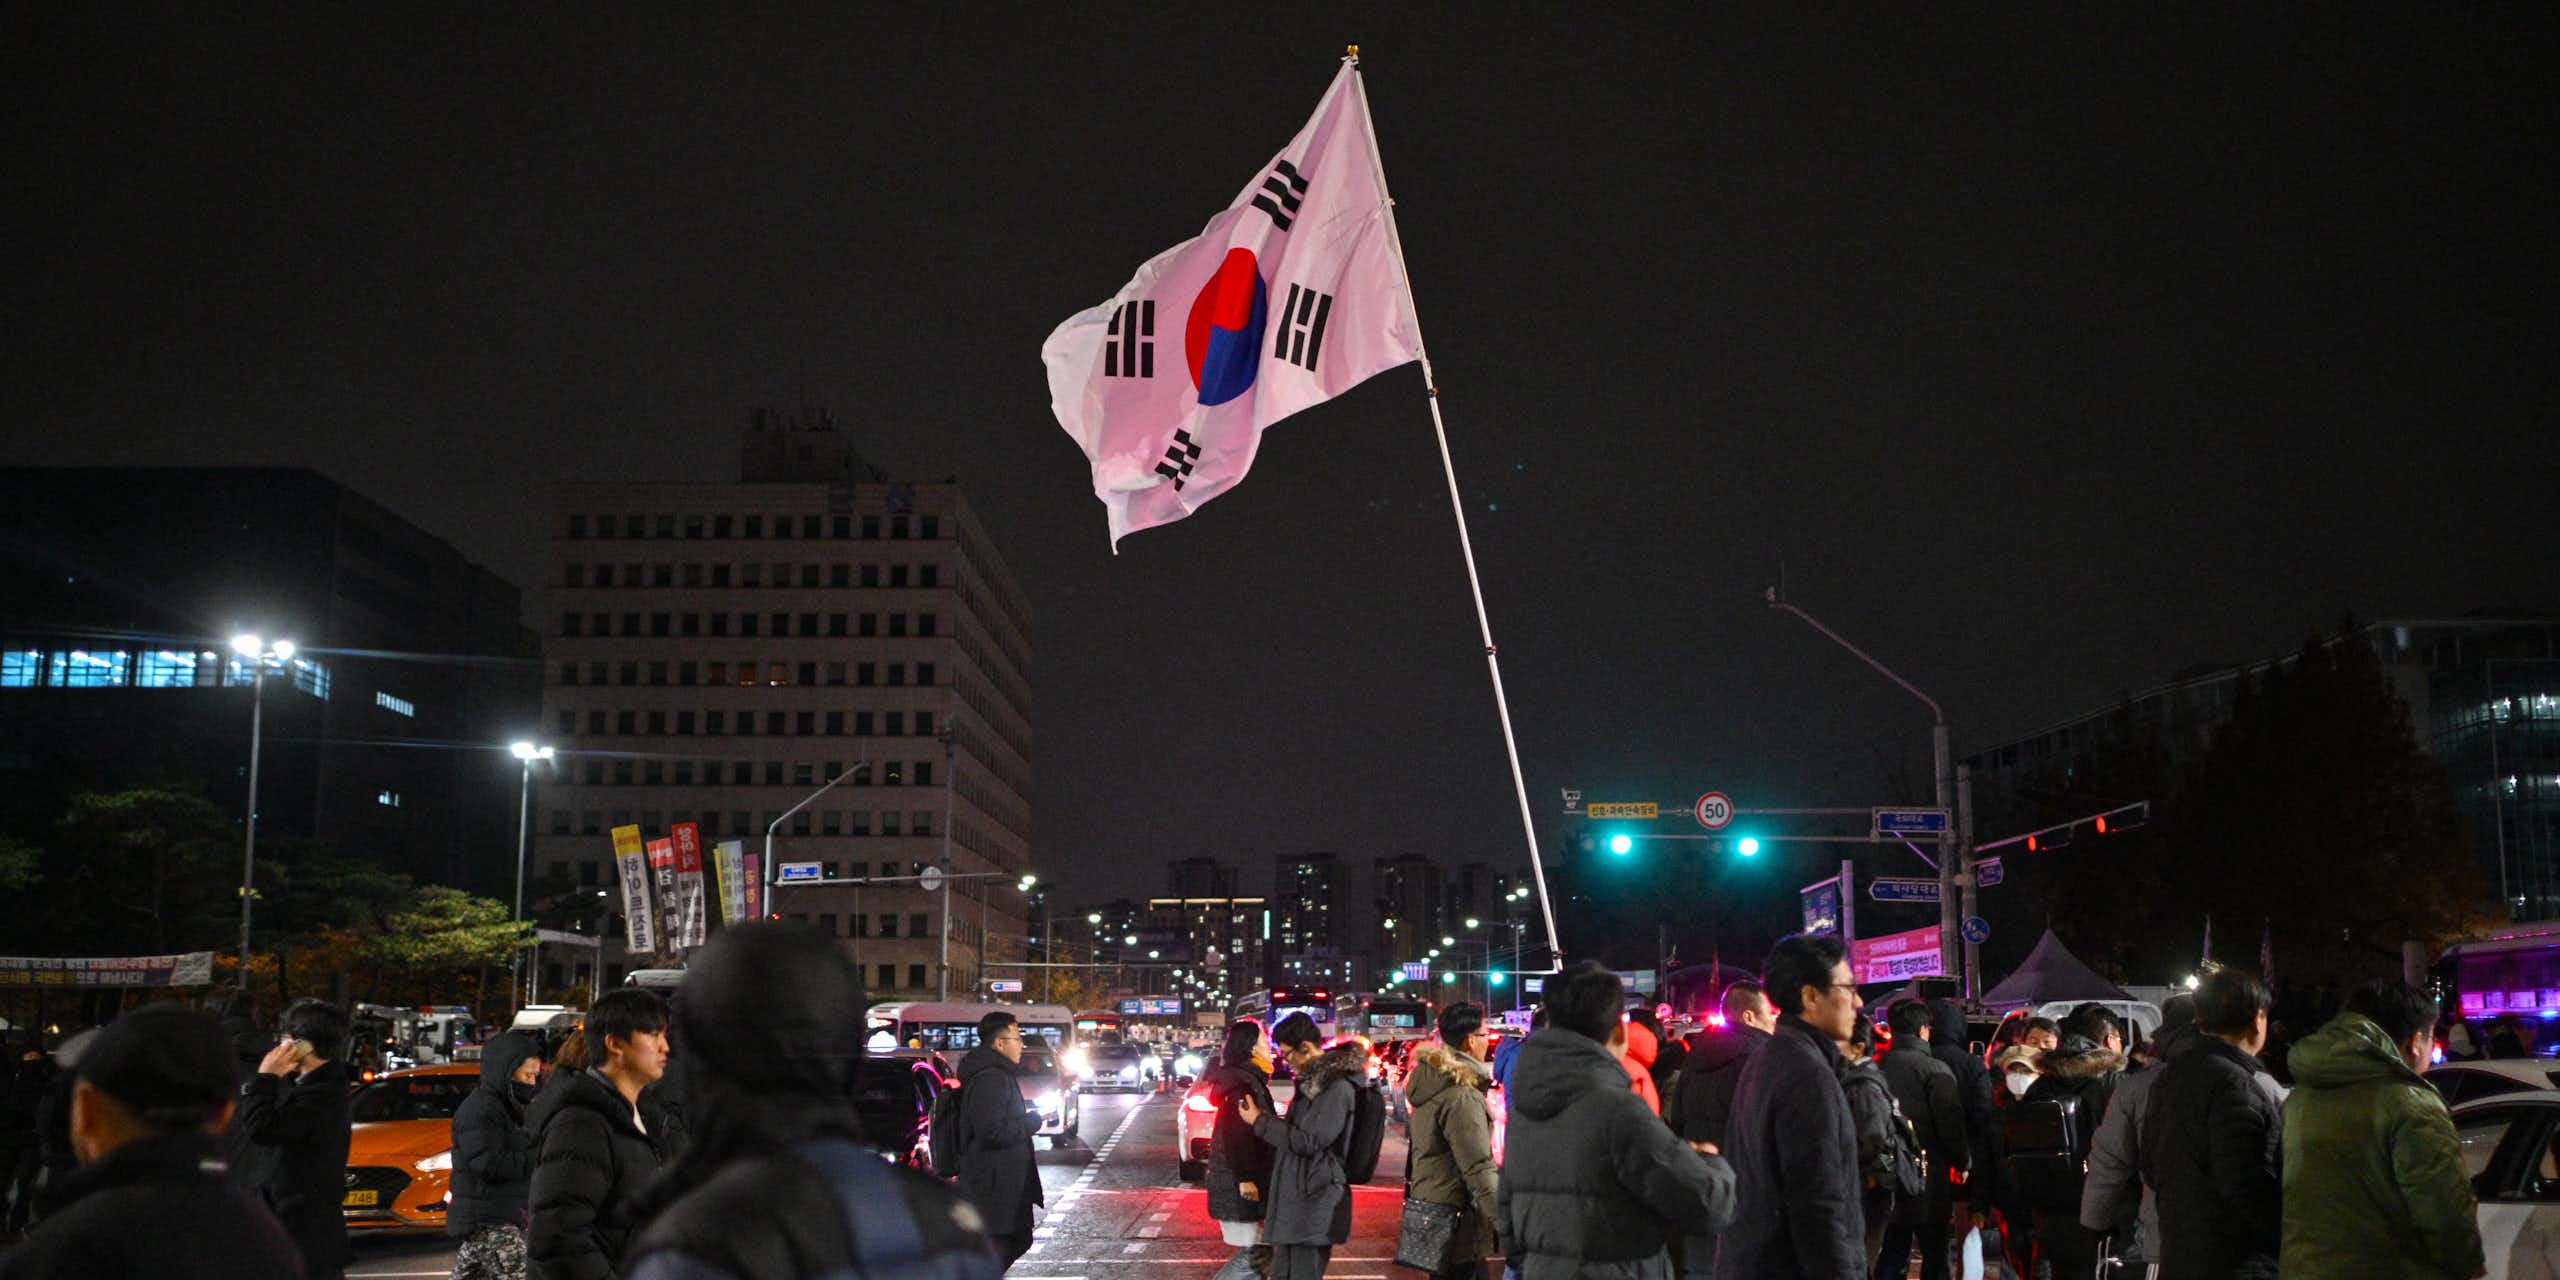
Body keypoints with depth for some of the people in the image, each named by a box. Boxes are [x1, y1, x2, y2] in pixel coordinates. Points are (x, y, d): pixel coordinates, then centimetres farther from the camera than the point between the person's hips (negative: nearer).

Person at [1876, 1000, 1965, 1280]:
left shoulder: (1877, 1068, 2)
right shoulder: (1935, 1070, -11)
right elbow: (1951, 1123, -12)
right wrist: (1963, 1162, 4)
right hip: (1928, 1178, -4)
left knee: (1891, 1255, 11)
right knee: (1934, 1256, 7)